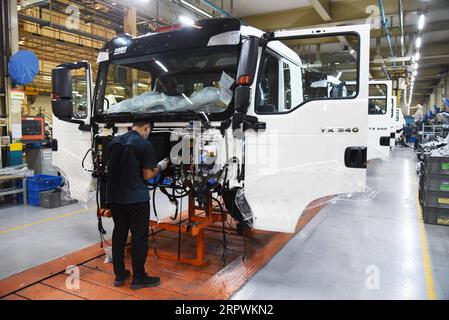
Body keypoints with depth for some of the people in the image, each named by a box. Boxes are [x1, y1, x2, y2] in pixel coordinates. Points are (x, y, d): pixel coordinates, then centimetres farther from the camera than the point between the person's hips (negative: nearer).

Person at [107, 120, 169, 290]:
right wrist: (160, 167, 7)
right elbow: (147, 175, -11)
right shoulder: (144, 144, -11)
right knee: (139, 237, 5)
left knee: (119, 234, 16)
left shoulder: (114, 142, 9)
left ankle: (119, 275, 25)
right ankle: (138, 278, 13)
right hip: (136, 199, -6)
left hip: (115, 197, 7)